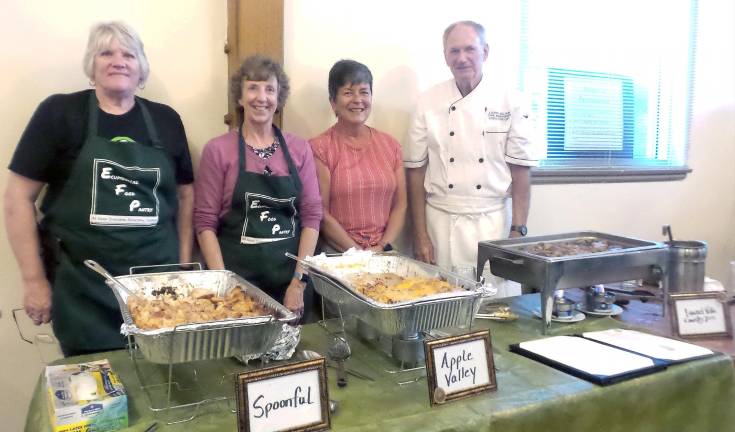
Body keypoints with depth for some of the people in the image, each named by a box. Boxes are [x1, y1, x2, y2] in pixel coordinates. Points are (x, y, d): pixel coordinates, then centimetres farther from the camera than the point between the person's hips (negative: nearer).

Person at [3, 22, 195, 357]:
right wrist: (34, 280, -4)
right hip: (83, 291, -2)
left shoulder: (166, 120, 6)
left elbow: (185, 193, 12)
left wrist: (185, 264, 7)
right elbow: (18, 196, -2)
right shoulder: (59, 113, -2)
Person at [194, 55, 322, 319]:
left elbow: (312, 215, 2)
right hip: (237, 276, -2)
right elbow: (205, 221, -3)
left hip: (289, 279, 2)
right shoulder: (218, 150, -2)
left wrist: (299, 281, -5)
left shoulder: (299, 149, 4)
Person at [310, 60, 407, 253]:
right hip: (336, 255, -3)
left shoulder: (390, 145, 12)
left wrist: (382, 247, -3)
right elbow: (321, 214, -4)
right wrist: (358, 253, -8)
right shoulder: (319, 148, -1)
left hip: (384, 253, 3)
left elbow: (400, 205, 10)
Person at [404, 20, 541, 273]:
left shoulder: (509, 104, -2)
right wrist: (420, 235, -3)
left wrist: (518, 232, -6)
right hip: (440, 222, 0)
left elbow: (521, 172, 0)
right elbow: (416, 171, 1)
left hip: (491, 224, 0)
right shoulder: (428, 103, -1)